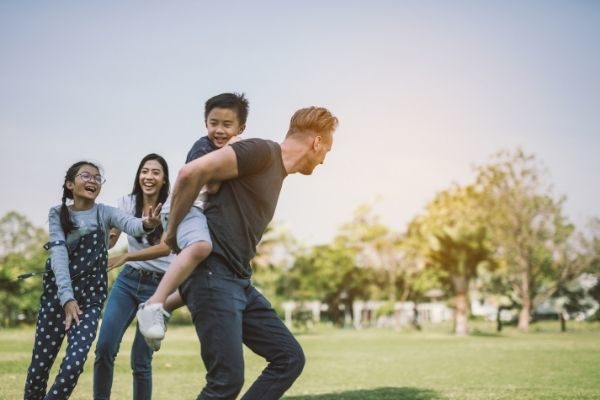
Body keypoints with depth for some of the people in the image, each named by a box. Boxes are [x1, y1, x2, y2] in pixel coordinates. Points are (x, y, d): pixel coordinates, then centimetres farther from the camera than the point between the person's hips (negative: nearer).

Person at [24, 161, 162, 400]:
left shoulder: (104, 213, 1)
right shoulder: (57, 214, 1)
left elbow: (128, 224, -22)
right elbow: (58, 254, -12)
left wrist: (146, 224, -47)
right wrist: (67, 297, -26)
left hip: (90, 297, 0)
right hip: (56, 294, 1)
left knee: (74, 363, -15)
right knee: (39, 366, 3)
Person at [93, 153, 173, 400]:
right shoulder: (127, 203, 3)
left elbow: (166, 248, -21)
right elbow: (107, 241, 4)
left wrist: (126, 257, -29)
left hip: (158, 285, -3)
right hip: (127, 281, 3)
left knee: (140, 360, -3)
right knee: (104, 347, -10)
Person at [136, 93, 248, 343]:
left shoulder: (228, 153, 20)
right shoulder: (203, 147, -7)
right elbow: (212, 185, -23)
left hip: (206, 214, 10)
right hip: (187, 208, -10)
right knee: (201, 246, -42)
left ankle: (163, 308, 22)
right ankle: (153, 306, -44)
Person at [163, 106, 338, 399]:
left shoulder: (277, 173, 20)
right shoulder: (263, 151, -9)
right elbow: (191, 173, -19)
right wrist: (173, 233, -8)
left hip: (239, 281, 9)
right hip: (213, 276, -9)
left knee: (289, 357, 5)